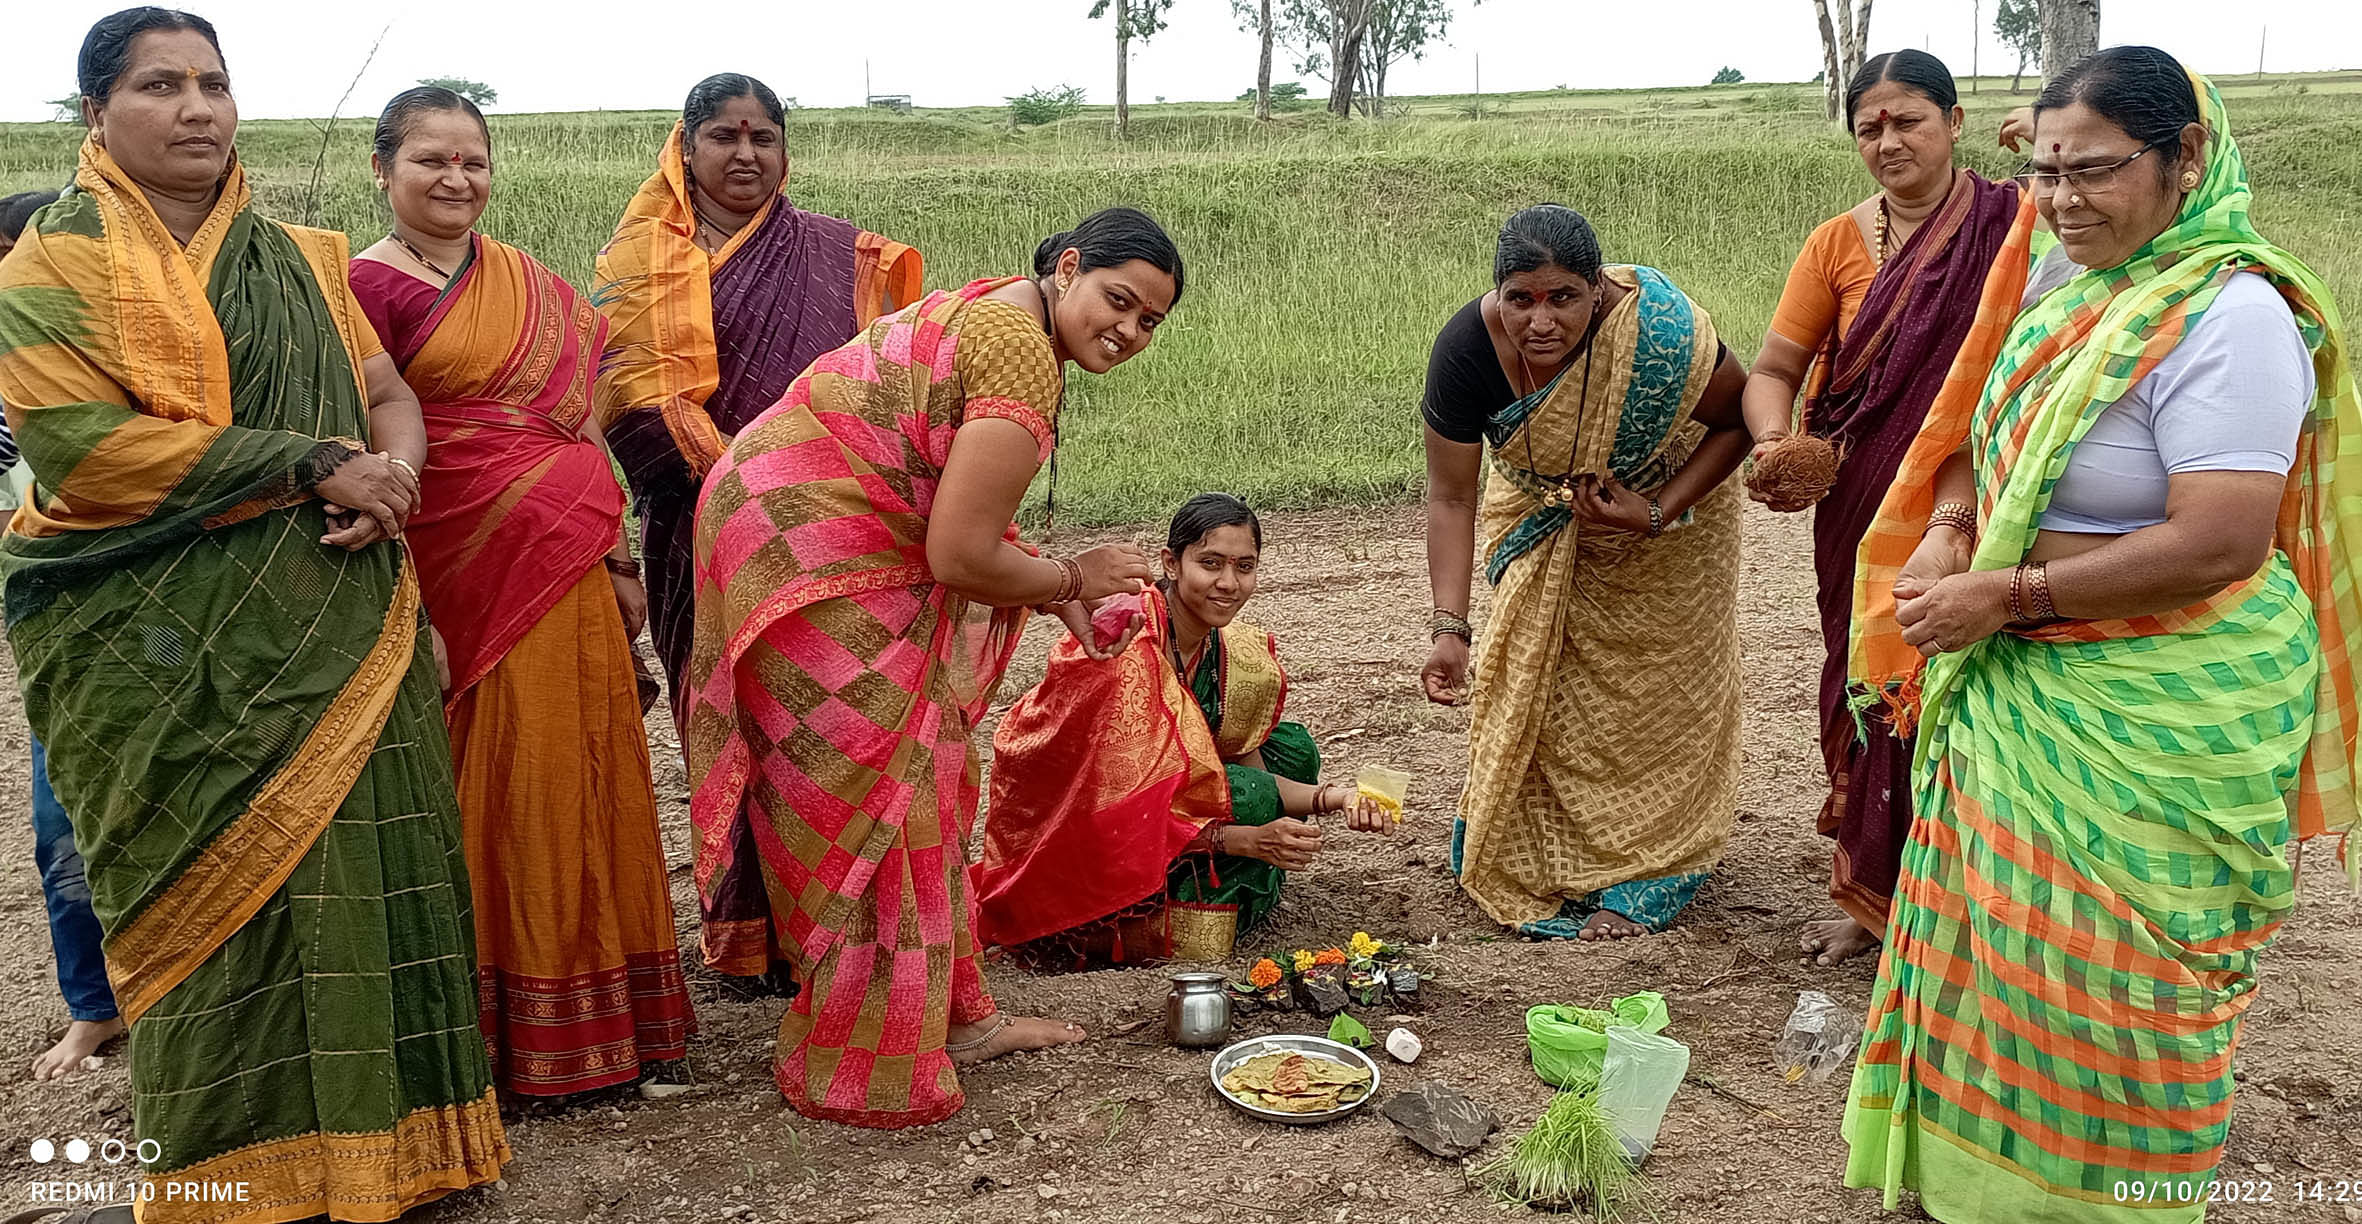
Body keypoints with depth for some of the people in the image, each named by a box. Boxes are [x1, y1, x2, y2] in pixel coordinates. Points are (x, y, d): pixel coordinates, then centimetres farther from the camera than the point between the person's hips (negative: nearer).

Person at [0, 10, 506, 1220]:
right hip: (169, 651, -3)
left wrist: (391, 473, -10)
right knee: (218, 893, 0)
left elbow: (387, 392, 14)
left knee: (350, 870, 2)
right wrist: (316, 466, -15)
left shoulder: (299, 260, 16)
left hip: (330, 631, 4)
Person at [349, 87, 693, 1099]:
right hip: (466, 573, -5)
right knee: (496, 787, 1)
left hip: (568, 569, 6)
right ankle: (513, 1031, 16)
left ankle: (599, 1006, 24)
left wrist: (618, 558, 13)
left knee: (572, 778, 11)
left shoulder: (531, 284, 14)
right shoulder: (367, 288, -5)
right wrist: (405, 610, -14)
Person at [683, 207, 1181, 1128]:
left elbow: (958, 514, 14)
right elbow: (960, 556, -22)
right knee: (871, 806, -1)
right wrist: (1070, 581, -5)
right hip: (808, 559, -11)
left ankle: (952, 1014, 28)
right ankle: (860, 1072, 13)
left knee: (919, 783, 16)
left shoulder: (995, 314, 13)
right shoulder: (1024, 355, -20)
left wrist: (1061, 595, 6)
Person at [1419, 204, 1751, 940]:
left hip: (1672, 499, -2)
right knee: (1529, 675, 6)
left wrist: (1657, 513, -29)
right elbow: (1450, 496, -24)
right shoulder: (1466, 351, -32)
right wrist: (1449, 627, -30)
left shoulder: (1660, 332, -37)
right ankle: (1529, 861, 23)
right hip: (1543, 515, 2)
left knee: (1657, 684, 2)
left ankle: (1639, 881, 15)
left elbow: (1739, 422, -19)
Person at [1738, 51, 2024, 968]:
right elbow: (1772, 371, 0)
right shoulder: (1839, 244, 4)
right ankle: (1870, 894, 29)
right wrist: (1777, 447, -19)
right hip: (1866, 520, 3)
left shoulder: (2015, 222, -3)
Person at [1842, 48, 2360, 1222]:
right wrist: (1947, 531, -6)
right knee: (2007, 931, 19)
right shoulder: (2058, 279, 5)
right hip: (2021, 684, 8)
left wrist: (2004, 596, -23)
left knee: (2114, 969, 7)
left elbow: (2215, 545, -27)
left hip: (2155, 715, -8)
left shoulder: (2229, 318, -20)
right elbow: (1981, 434, 15)